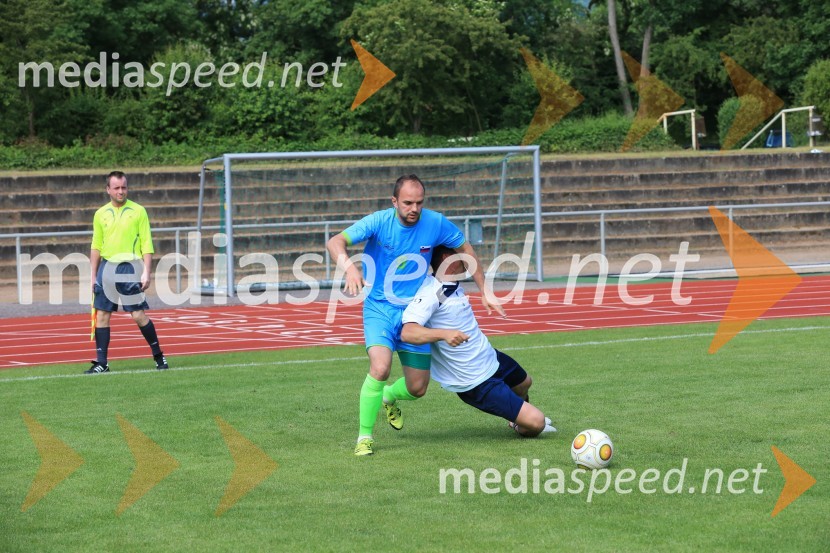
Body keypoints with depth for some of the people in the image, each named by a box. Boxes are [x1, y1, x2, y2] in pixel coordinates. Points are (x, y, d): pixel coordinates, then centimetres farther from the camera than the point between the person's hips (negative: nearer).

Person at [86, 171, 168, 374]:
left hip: (130, 267, -4)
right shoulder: (100, 214, 9)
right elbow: (96, 247, 15)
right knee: (101, 315, 2)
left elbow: (146, 244, -2)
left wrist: (146, 272, -10)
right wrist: (93, 276, 12)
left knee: (138, 314, -6)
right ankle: (101, 363, 7)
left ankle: (159, 356, 10)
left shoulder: (138, 211, 0)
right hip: (106, 267, 4)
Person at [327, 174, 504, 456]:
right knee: (380, 367, -28)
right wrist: (349, 268, -47)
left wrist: (485, 291, 8)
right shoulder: (379, 222, -17)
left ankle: (389, 397, 43)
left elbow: (465, 248, 8)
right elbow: (335, 242, -27)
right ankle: (364, 436, -10)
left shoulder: (435, 223, -10)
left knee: (417, 388, 6)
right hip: (379, 308, -3)